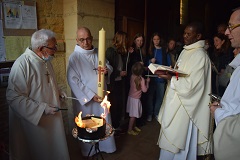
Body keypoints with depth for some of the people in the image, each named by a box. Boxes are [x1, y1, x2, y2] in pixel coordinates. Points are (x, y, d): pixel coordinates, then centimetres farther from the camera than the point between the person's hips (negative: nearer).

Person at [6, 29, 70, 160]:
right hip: (34, 121, -7)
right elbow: (14, 97, -23)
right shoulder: (21, 64, -23)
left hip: (51, 116, 8)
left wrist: (57, 92, 3)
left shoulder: (45, 60, 3)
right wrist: (42, 108, -24)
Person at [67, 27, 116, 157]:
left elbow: (109, 66, 14)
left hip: (101, 95, 5)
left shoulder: (98, 53, 3)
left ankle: (106, 146, 38)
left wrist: (107, 70, -12)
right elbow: (73, 81, -17)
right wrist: (91, 95, -19)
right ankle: (88, 150, 34)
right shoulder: (74, 57, -12)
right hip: (85, 98, -4)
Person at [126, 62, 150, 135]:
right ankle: (130, 130, 14)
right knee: (133, 115, 4)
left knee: (134, 114, 21)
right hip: (135, 99, -7)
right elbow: (144, 90, -15)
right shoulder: (142, 79, -20)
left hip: (131, 97, 7)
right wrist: (147, 82, -2)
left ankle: (134, 126, 36)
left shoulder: (132, 76, -4)